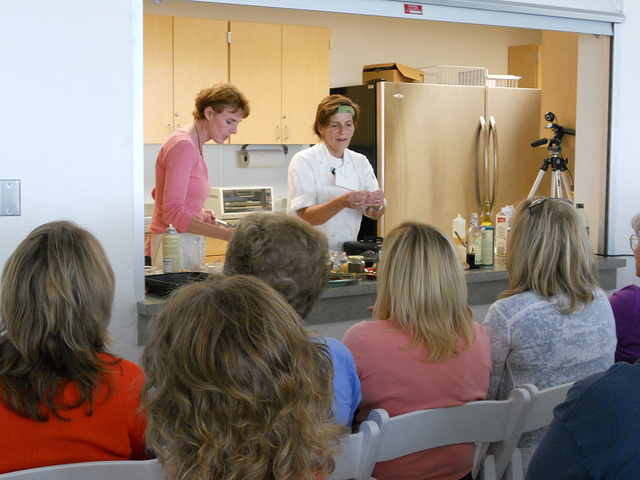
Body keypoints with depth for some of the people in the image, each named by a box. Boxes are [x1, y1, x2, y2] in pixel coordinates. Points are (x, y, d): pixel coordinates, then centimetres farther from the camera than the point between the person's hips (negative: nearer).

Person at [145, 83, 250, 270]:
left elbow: (158, 194, 25)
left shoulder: (196, 145, 15)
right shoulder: (183, 145, -15)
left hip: (189, 243, 9)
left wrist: (198, 213, 10)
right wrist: (226, 234, -25)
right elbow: (172, 213, -21)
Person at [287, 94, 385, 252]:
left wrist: (377, 204, -17)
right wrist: (341, 203, -29)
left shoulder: (360, 162, 12)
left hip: (347, 253, 5)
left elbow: (374, 214, 5)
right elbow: (304, 217, -14)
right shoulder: (303, 161, -4)